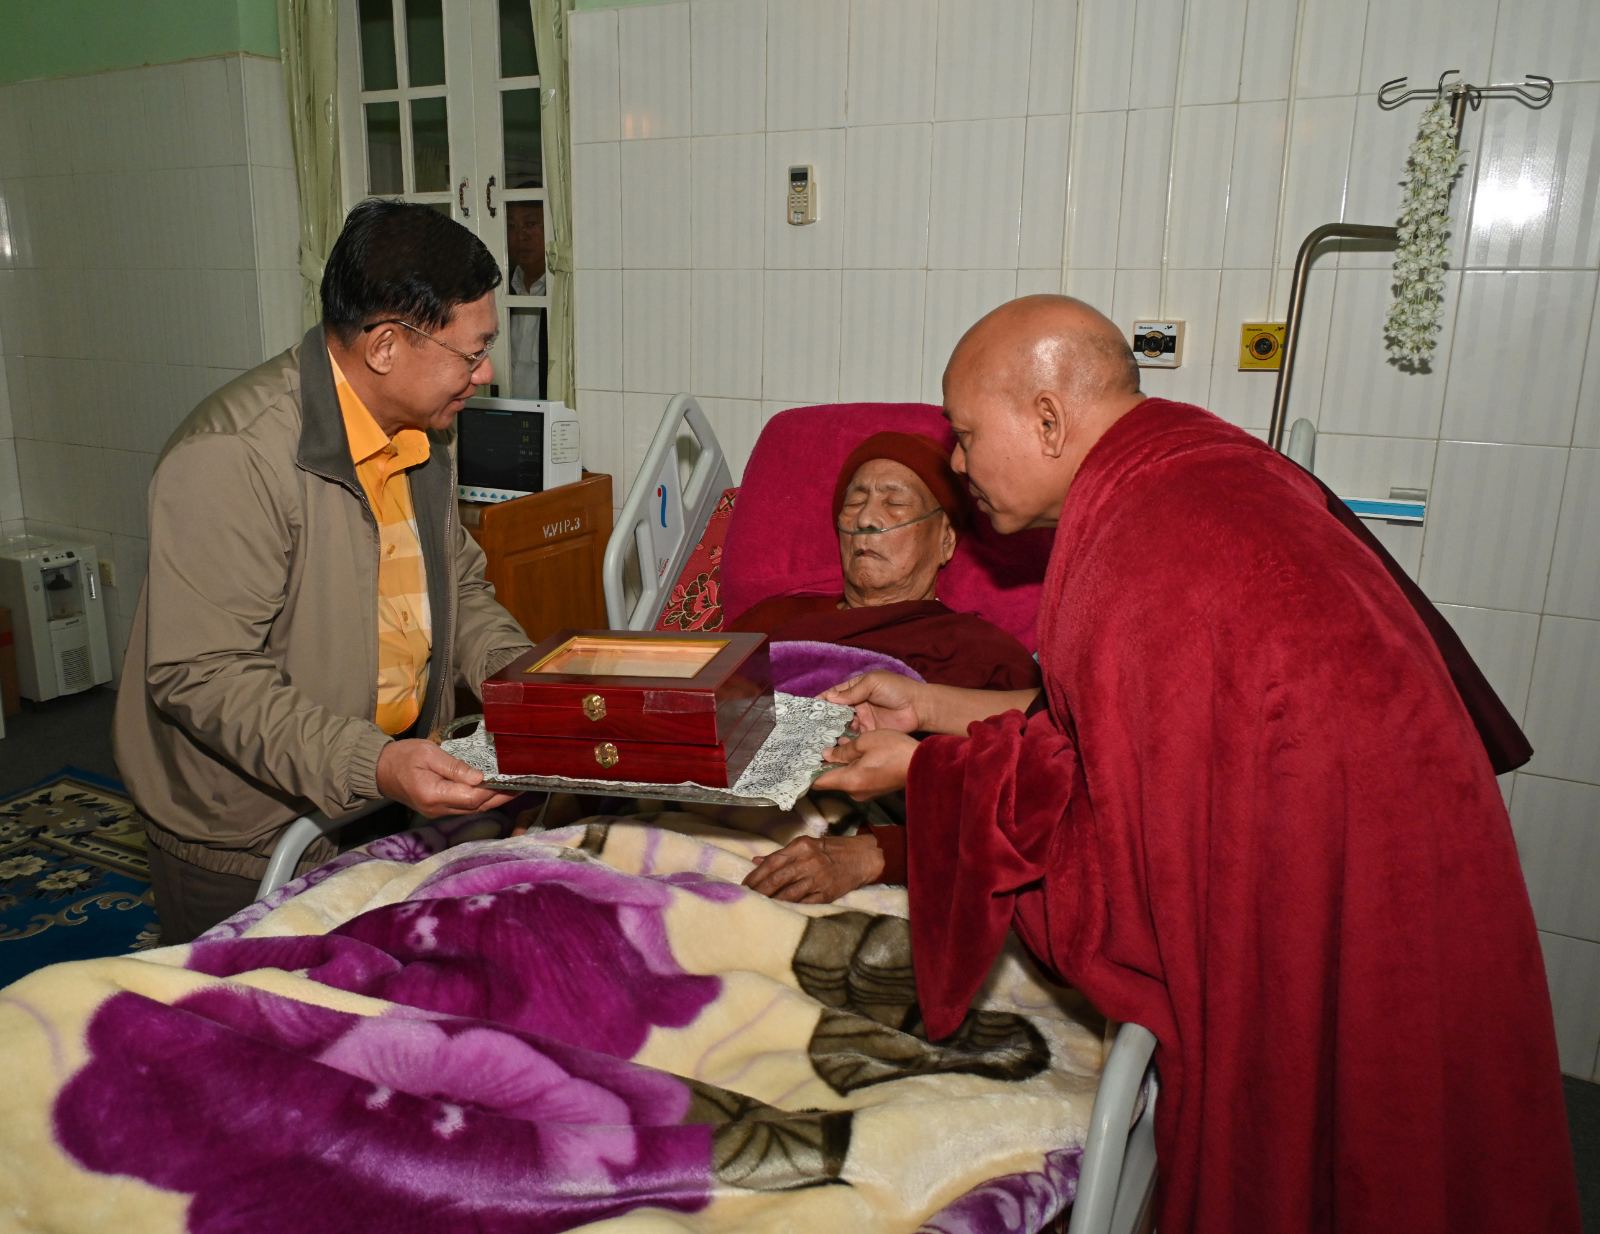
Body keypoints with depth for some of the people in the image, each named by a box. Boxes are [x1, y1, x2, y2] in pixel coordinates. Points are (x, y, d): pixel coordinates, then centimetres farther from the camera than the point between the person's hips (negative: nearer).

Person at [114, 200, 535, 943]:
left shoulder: (421, 434, 3)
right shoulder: (233, 457, -25)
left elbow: (459, 583, 11)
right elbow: (201, 673, -26)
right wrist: (366, 765, -36)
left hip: (392, 799, 7)